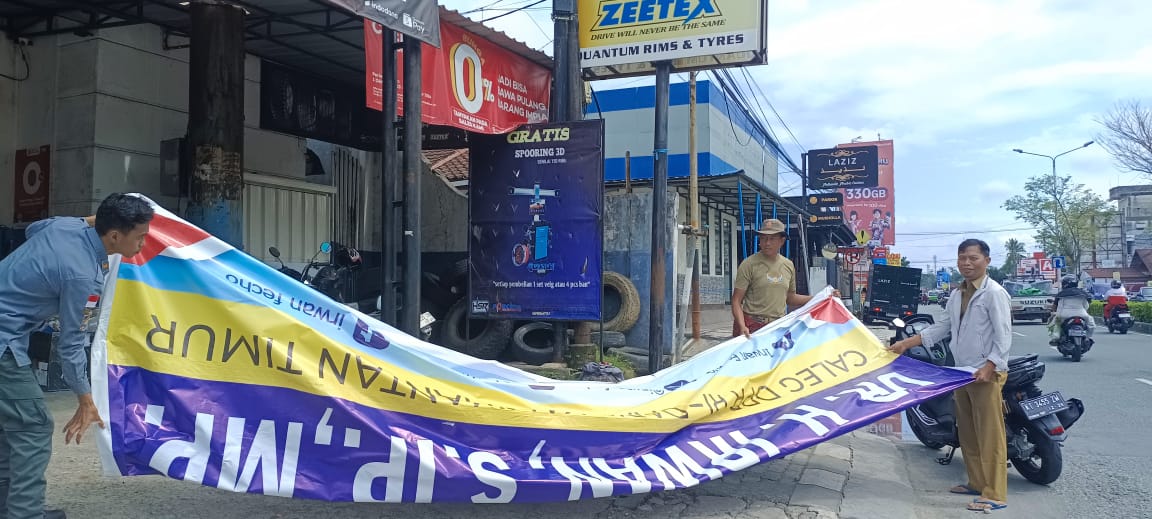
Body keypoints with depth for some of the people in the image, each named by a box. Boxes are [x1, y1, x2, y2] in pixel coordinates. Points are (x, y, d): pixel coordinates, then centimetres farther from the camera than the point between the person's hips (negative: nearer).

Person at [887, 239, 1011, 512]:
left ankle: (995, 495, -2)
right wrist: (905, 344, 8)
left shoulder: (994, 293, -11)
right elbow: (940, 329, 15)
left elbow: (1004, 337, -15)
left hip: (986, 374, -8)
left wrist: (988, 367, -25)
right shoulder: (958, 296, 14)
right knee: (967, 434, 14)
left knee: (989, 435, -6)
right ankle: (977, 482, 25)